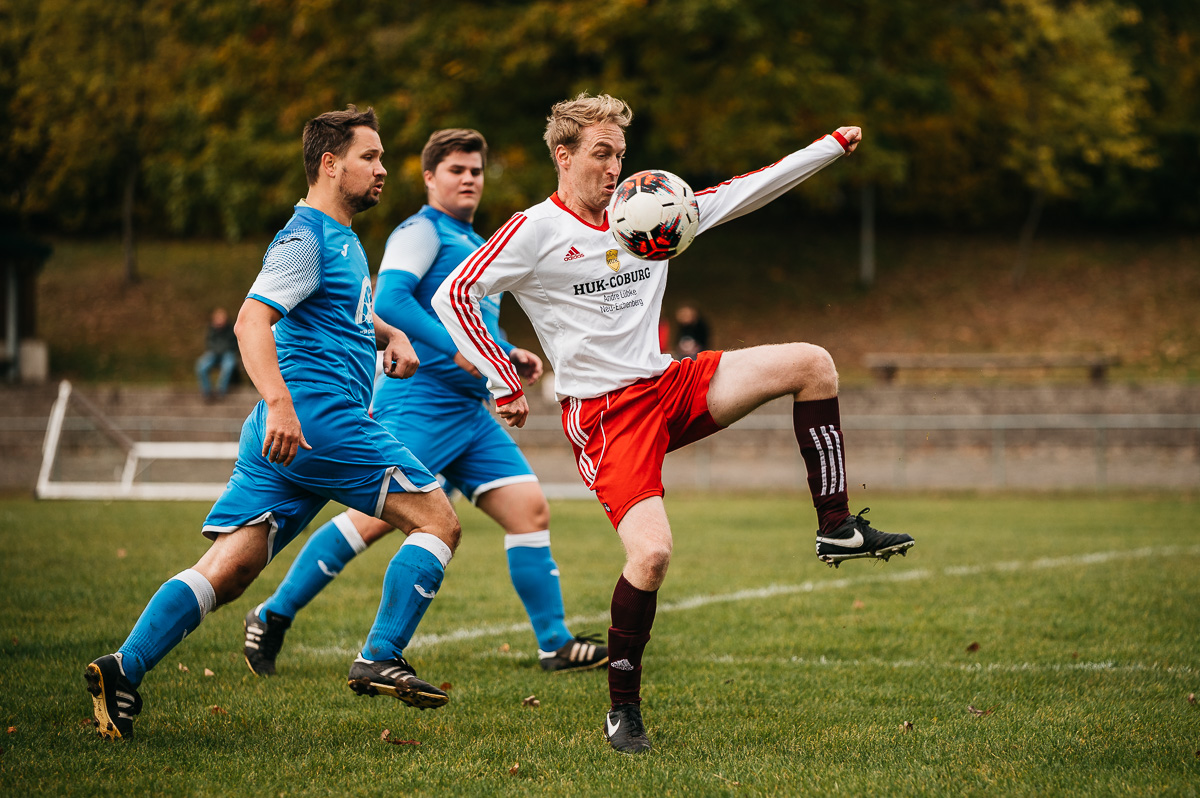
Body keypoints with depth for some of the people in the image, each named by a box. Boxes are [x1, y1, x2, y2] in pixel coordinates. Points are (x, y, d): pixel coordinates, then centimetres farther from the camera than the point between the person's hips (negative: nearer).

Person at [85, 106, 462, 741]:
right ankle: (380, 661, -5)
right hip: (320, 419, -9)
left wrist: (391, 335, 20)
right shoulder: (305, 237, -7)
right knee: (438, 521, -2)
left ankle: (124, 668, -9)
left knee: (224, 573, 1)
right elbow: (251, 320, -20)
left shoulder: (342, 239, 24)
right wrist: (279, 402, -33)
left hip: (282, 431, 9)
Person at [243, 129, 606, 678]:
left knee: (530, 509, -1)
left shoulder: (475, 244, 24)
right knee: (377, 517, -13)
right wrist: (456, 348, -24)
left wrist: (509, 357, 16)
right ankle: (273, 617, -1)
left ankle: (555, 644, 3)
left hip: (470, 413, 9)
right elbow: (390, 299, -19)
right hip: (420, 402, -9)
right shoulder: (422, 231, -4)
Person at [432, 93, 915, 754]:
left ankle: (835, 527, 2)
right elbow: (454, 295, -9)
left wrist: (832, 147, 13)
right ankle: (623, 709, -6)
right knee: (652, 552, -24)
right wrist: (505, 384, -13)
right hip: (602, 414, -6)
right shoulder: (535, 231, -6)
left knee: (811, 363, -5)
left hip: (669, 387, 6)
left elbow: (741, 193, 16)